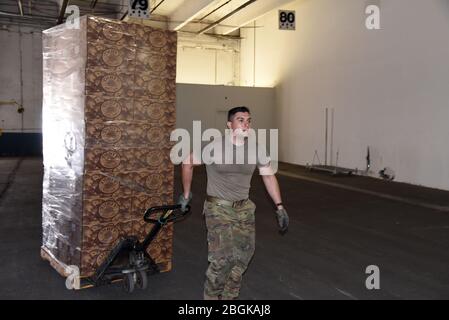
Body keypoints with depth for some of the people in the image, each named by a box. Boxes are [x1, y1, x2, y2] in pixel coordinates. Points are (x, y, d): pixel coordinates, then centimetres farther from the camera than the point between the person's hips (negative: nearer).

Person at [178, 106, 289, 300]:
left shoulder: (256, 150, -2)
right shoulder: (214, 147, -14)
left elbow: (268, 176, 9)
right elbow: (188, 163, 0)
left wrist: (279, 206, 4)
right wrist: (186, 194, 6)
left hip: (244, 209, 5)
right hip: (219, 209, -5)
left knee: (243, 256, 10)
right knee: (221, 259, -9)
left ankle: (229, 295, 32)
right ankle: (212, 296, 16)